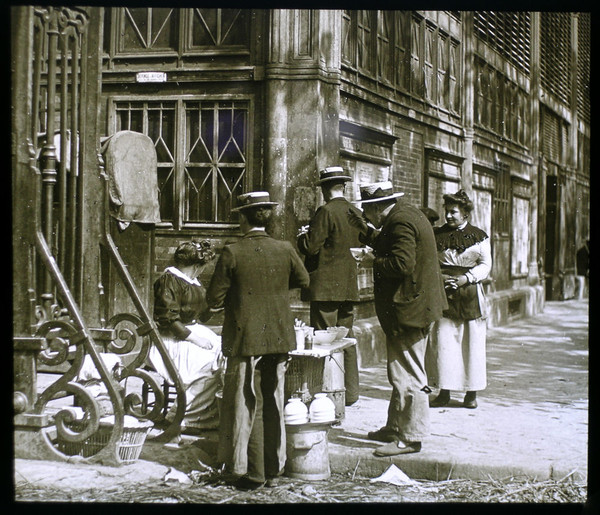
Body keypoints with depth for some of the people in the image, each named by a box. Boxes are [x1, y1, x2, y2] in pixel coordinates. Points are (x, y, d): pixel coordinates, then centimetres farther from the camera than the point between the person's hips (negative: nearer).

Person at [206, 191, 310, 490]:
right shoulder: (285, 250, -3)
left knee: (247, 406, 6)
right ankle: (273, 468, 23)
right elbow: (303, 281, 15)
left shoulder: (232, 253, -13)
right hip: (279, 339, 4)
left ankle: (251, 473, 10)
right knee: (273, 404, 14)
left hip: (245, 339, -4)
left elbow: (214, 300, -10)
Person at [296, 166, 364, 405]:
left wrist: (303, 235, 7)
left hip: (325, 287, -7)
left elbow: (311, 247, -16)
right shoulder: (356, 213, 9)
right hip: (349, 285, 8)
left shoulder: (326, 211, -13)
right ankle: (350, 392, 16)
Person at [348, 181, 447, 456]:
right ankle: (395, 428, 30)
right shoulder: (404, 215, 13)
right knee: (402, 374, 19)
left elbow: (402, 264, -28)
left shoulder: (401, 222, -19)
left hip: (408, 309, -11)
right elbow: (389, 247, 21)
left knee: (408, 377, -4)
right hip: (413, 307, 11)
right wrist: (367, 232, 16)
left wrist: (373, 260, -14)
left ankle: (410, 438, 2)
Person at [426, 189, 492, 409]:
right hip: (444, 293, 1)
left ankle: (471, 392, 11)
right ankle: (444, 391, 5)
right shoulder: (437, 235, 7)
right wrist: (438, 278, -10)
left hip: (470, 294, -1)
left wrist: (466, 278, -12)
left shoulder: (479, 236, 4)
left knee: (472, 342, 1)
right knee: (442, 341, -2)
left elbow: (485, 265, 3)